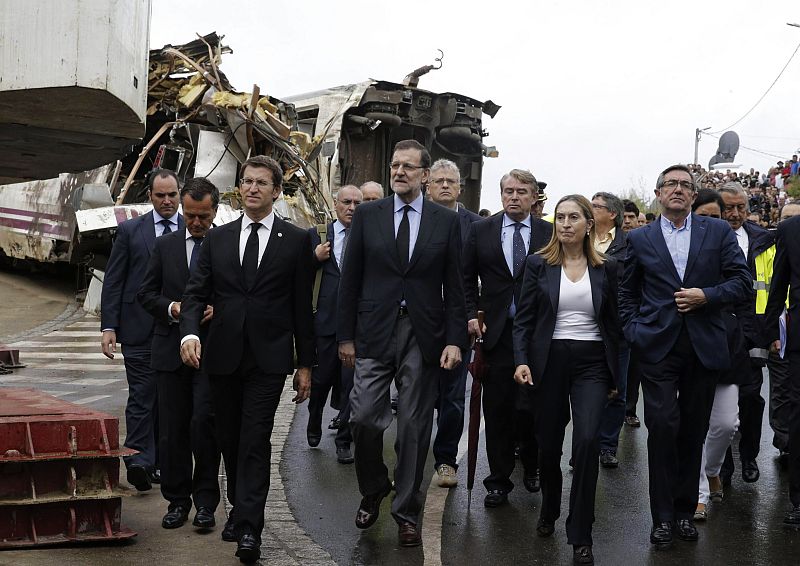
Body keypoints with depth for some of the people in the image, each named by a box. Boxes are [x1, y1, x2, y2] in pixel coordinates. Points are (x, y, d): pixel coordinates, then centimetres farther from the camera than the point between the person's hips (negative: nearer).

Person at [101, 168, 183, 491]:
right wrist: (108, 327, -4)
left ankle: (159, 463, 16)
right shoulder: (130, 231, 6)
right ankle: (139, 460, -10)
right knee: (142, 395, -9)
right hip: (140, 329, -1)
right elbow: (113, 281, 4)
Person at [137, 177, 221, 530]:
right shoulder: (165, 245, 10)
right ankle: (177, 500, 17)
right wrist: (171, 308, -9)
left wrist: (219, 308, -16)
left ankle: (205, 501, 2)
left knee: (204, 421, -12)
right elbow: (146, 293, 9)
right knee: (173, 429, 6)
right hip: (171, 349, 3)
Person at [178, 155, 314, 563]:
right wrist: (190, 332, -15)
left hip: (268, 358, -3)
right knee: (229, 438, 12)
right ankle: (239, 509, 29)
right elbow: (195, 293, 5)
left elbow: (302, 306, 2)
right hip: (223, 357, 4)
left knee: (255, 441, -9)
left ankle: (248, 529, -7)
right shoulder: (217, 239, 9)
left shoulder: (296, 241, 2)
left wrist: (305, 364, 2)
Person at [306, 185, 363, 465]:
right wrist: (315, 258, -11)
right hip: (326, 318, 1)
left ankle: (344, 440, 15)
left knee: (352, 382, 2)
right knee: (321, 378, 12)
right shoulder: (318, 234, 6)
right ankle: (314, 426, 37)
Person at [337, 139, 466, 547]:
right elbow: (350, 279, 5)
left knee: (414, 426, 5)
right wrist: (345, 336, 2)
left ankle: (406, 511, 18)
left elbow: (454, 286, 4)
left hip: (424, 335, 0)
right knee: (363, 417, -4)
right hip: (375, 331, 0)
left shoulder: (446, 221, 4)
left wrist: (455, 340, -3)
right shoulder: (367, 216, 5)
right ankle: (373, 491, 23)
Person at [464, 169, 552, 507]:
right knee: (497, 409, 5)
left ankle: (531, 466, 26)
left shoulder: (549, 233, 2)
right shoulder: (481, 231, 6)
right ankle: (499, 481, 16)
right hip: (496, 331, 1)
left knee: (530, 406, -1)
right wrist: (472, 315, 0)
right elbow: (467, 278, 10)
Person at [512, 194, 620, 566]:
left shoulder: (606, 268, 5)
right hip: (550, 361, 0)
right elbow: (524, 319, 1)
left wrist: (616, 376, 8)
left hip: (591, 362, 0)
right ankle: (549, 511, 37)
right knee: (549, 443, 9)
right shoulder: (539, 264, 2)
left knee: (587, 440, -17)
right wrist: (522, 361, -13)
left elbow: (613, 323, 9)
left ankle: (580, 534, -7)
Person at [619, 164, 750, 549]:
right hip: (658, 347, -1)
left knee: (693, 431, 8)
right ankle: (663, 516, 3)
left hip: (704, 346, 1)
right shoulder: (639, 239, 8)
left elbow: (742, 282, 3)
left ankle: (685, 510, 21)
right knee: (663, 428, -7)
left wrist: (707, 295, -11)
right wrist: (633, 331, 1)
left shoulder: (718, 232, 6)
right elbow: (627, 293, 13)